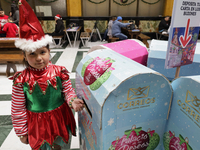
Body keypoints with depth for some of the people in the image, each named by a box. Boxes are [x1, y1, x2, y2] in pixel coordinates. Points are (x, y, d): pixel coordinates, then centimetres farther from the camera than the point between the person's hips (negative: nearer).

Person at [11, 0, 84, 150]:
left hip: (59, 117, 1)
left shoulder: (59, 72, -17)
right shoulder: (21, 79, -17)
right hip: (36, 122, 0)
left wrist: (72, 101, -27)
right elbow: (17, 109, -7)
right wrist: (21, 132, 0)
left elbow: (68, 90, -5)